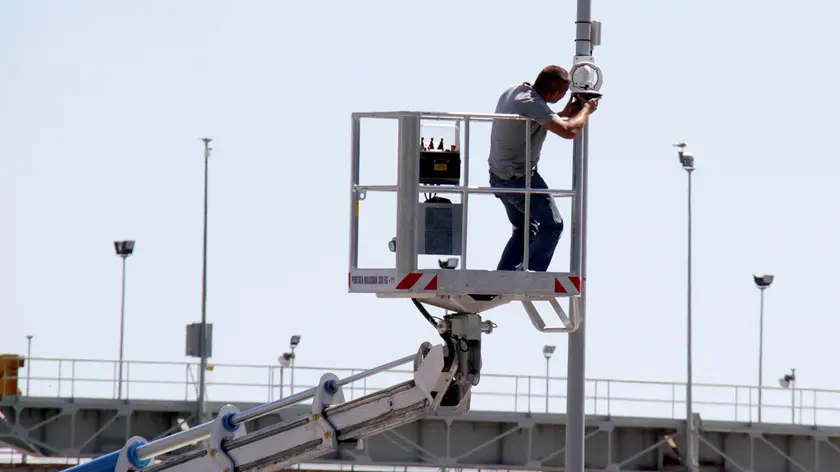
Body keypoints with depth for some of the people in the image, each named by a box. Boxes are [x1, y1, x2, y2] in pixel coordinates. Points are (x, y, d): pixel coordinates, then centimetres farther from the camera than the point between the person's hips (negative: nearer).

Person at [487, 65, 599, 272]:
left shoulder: (514, 91, 5)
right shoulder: (531, 104, -25)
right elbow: (569, 131, -26)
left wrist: (566, 113, 16)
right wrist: (586, 110, -8)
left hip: (499, 176, 10)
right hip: (519, 178, -10)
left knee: (525, 229, 19)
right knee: (552, 226, -1)